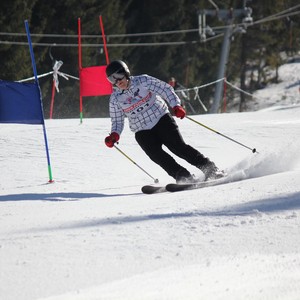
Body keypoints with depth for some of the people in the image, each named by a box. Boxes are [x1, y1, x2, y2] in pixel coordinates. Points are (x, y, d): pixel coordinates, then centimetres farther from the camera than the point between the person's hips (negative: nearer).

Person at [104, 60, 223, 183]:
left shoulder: (142, 81, -7)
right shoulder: (115, 99, 1)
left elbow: (165, 89, -5)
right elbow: (117, 121, 9)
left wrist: (176, 105, -19)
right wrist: (114, 136, -11)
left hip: (161, 120, -2)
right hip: (142, 132, 2)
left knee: (179, 147, -15)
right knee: (157, 155, -21)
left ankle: (210, 168, -8)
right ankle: (184, 177, -18)